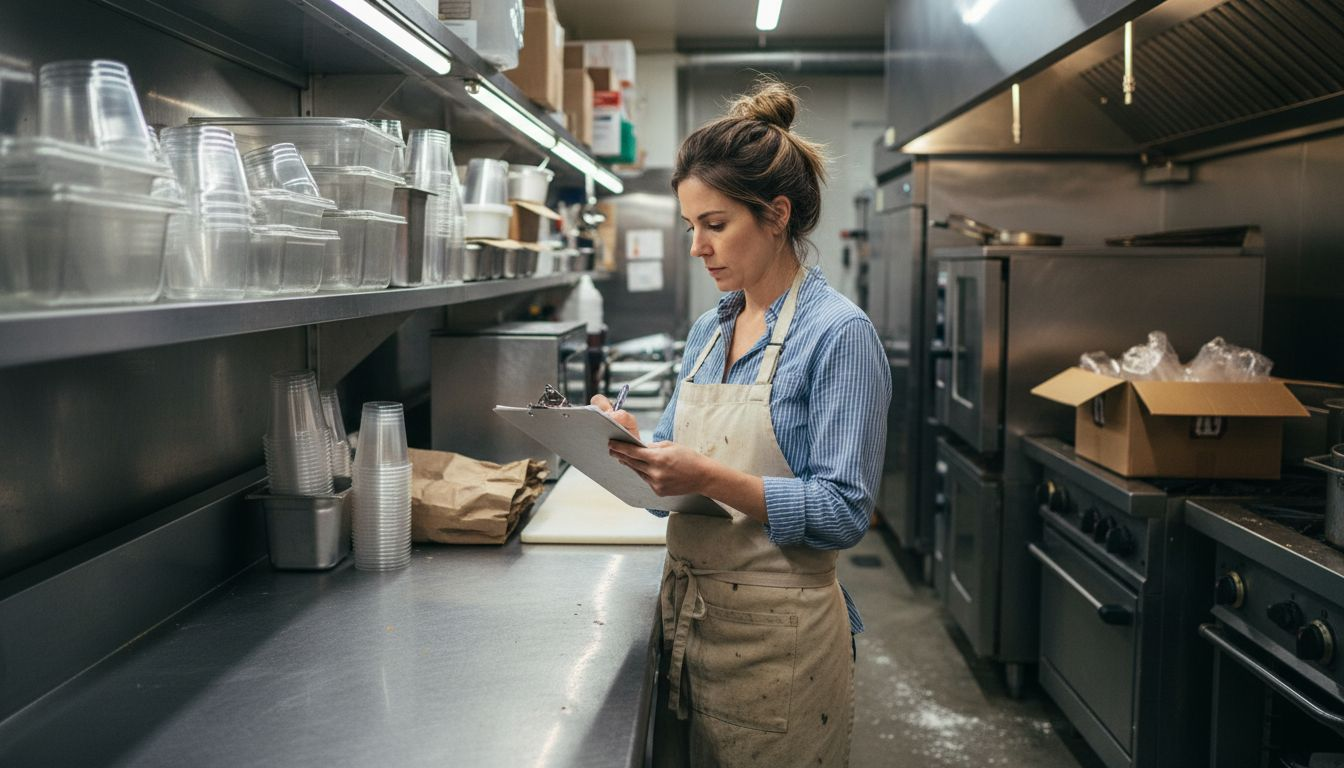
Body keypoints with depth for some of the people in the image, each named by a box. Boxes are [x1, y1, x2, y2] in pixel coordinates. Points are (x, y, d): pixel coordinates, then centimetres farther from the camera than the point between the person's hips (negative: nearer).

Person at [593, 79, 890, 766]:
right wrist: (633, 441, -6)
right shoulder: (708, 330, 9)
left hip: (775, 634, -6)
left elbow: (843, 513, -18)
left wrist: (711, 478, -27)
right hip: (685, 611, 7)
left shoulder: (839, 333, -13)